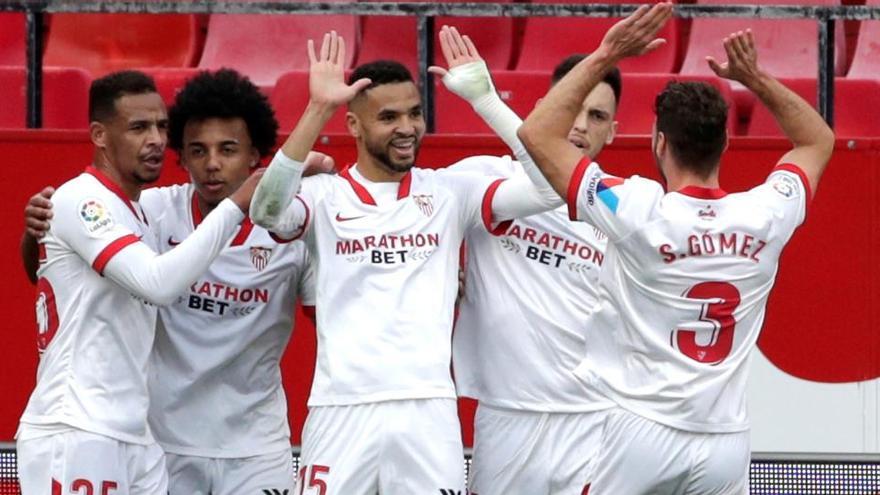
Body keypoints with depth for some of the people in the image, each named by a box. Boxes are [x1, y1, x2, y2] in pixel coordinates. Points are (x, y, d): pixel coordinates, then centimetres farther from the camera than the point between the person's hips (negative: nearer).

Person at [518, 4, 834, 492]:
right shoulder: (765, 217, -2)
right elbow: (818, 140, 19)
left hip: (637, 430, -4)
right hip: (725, 444, 4)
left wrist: (604, 56, -5)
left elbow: (538, 133, -6)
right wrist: (756, 79, 10)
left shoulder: (640, 212, -13)